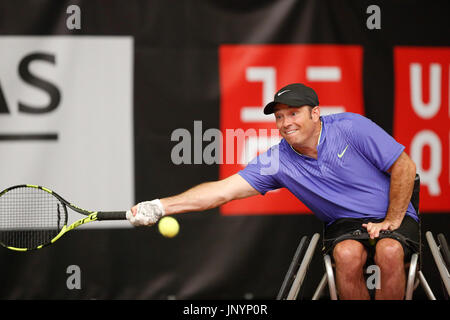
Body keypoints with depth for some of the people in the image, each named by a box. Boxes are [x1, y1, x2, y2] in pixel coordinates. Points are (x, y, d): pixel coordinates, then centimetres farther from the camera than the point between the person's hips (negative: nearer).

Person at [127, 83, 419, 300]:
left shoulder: (353, 128, -13)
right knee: (348, 254, -34)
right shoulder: (278, 160, -6)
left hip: (392, 218, -2)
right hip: (344, 224, 2)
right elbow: (224, 189, -12)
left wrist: (392, 221, -10)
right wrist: (160, 207, -23)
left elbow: (405, 168, -7)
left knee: (389, 252, -36)